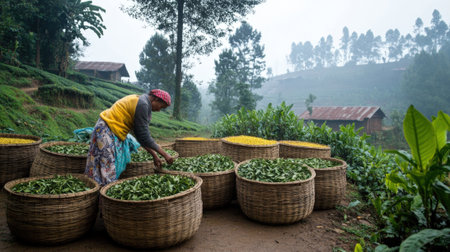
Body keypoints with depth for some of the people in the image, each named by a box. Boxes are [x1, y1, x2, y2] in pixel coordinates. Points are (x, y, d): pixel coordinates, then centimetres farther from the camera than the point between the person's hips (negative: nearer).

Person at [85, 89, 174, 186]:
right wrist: (165, 154, -13)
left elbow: (140, 134, 12)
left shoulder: (140, 100, 10)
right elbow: (144, 136, -20)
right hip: (106, 131, -10)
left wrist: (154, 155, 11)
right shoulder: (143, 104, -19)